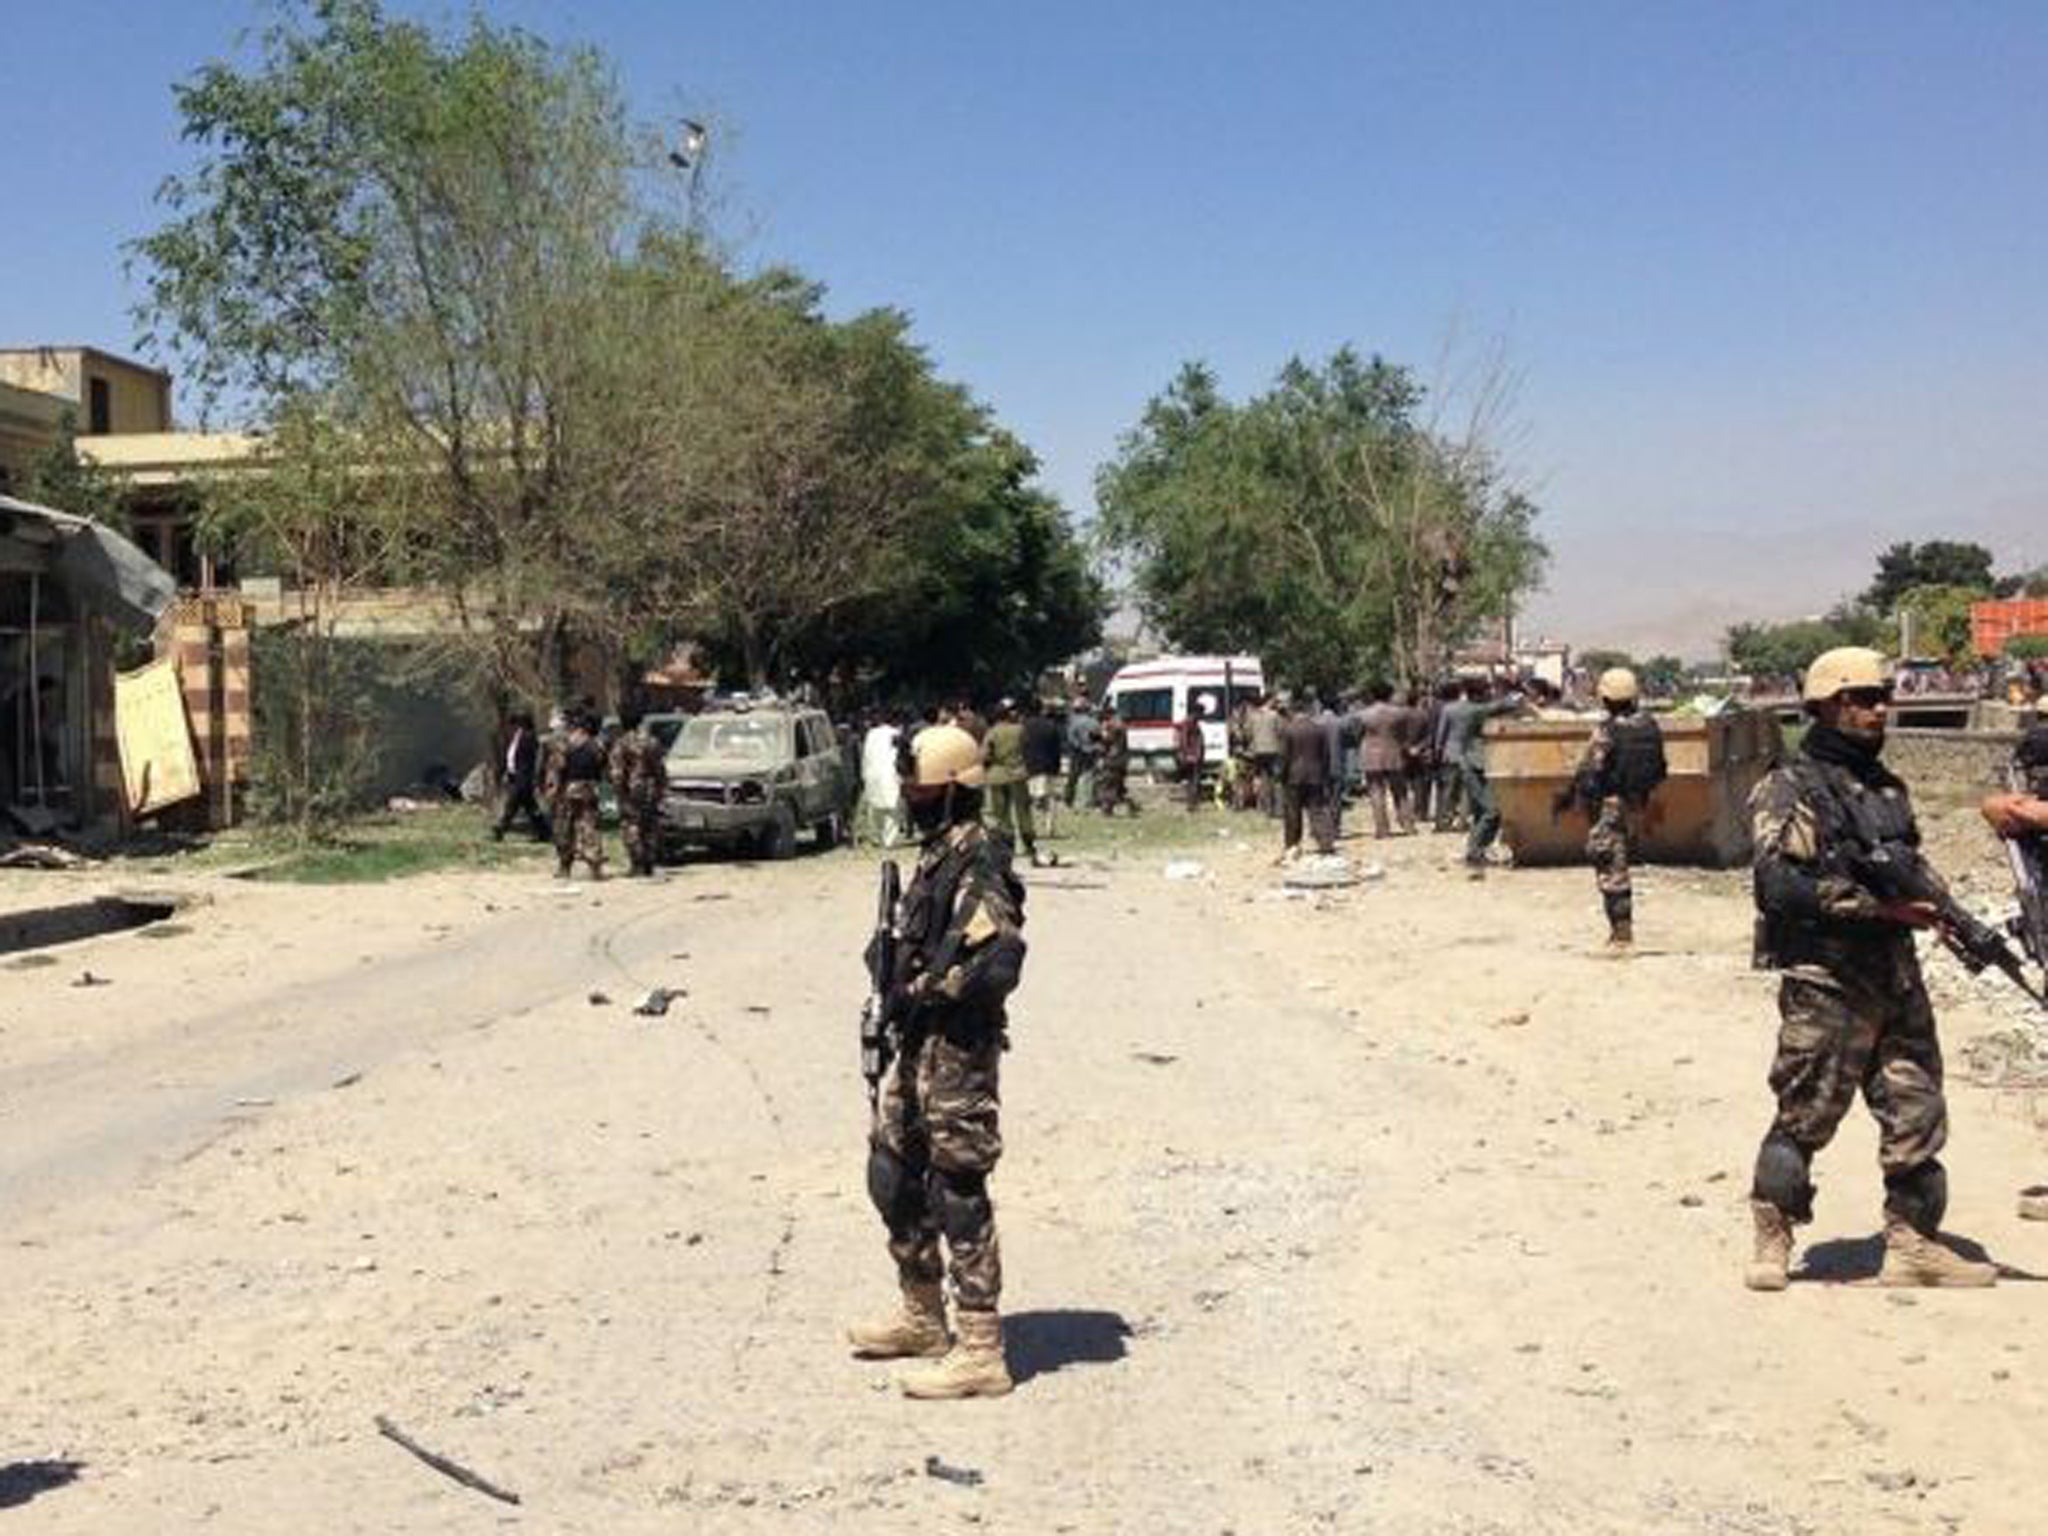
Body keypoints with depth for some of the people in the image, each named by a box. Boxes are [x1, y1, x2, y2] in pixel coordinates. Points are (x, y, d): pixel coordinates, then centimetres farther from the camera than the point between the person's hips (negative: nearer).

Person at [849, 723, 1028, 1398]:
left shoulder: (977, 866, -18)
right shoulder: (937, 855, 13)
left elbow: (1000, 963, -29)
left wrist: (920, 990, -21)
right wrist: (895, 978, 9)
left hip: (960, 1050, -11)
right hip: (919, 1045, 11)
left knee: (958, 1194, -5)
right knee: (893, 1172, 19)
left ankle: (980, 1353, 3)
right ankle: (923, 1317, 34)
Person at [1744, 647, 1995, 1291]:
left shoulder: (1886, 786, 16)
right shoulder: (1790, 789, -8)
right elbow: (1780, 885, -19)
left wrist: (1934, 903, 1)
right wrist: (1878, 905, -20)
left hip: (1896, 976, 7)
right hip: (1824, 981, -7)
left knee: (1917, 1116, 8)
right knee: (1804, 1118, 0)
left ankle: (1914, 1243, 17)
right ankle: (1771, 1242, 13)